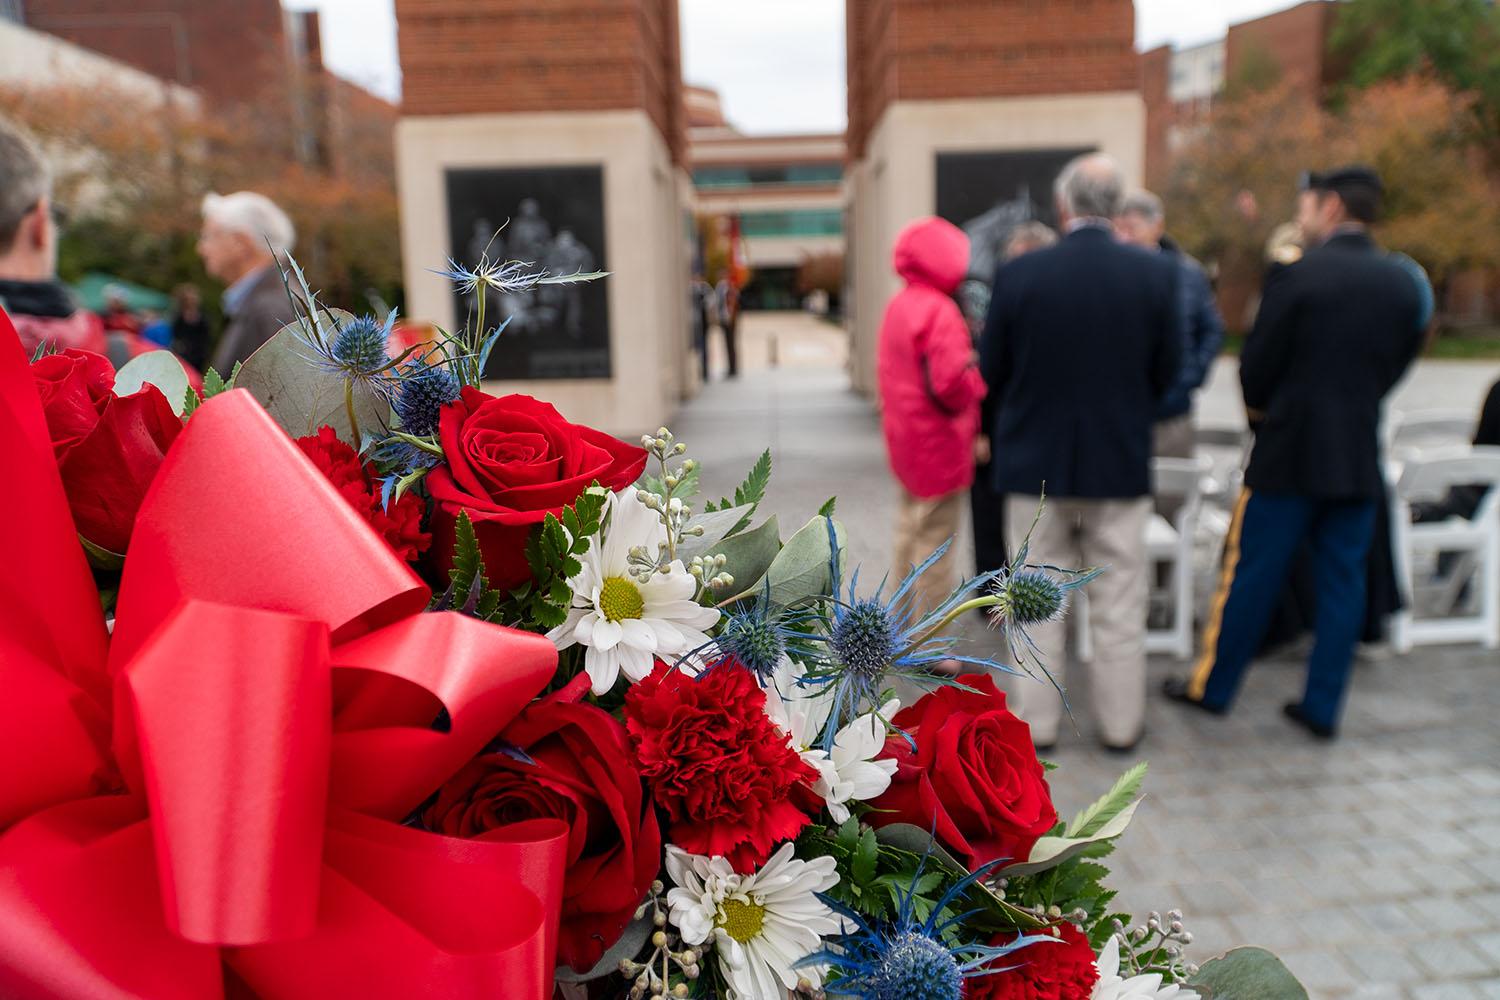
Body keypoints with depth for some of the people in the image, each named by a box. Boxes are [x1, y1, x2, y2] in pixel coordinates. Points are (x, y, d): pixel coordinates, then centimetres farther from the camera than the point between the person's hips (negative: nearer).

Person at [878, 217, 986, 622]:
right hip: (939, 442, -10)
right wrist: (976, 370, -11)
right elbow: (952, 383, -27)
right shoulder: (940, 311, -21)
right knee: (935, 542, -2)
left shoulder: (898, 305, 8)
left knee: (911, 531, 22)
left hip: (906, 442, 10)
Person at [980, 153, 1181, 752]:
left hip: (1035, 460, 0)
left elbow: (991, 371, -3)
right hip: (1122, 461, 1)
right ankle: (1121, 724, 25)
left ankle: (1037, 722, 22)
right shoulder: (1156, 274, -8)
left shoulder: (1018, 275, -11)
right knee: (1118, 606, 13)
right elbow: (1167, 373, 0)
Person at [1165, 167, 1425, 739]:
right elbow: (1398, 364, 11)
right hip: (1359, 458, 5)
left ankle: (1213, 686, 17)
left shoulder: (1299, 275, -12)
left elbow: (1257, 365, -8)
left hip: (1290, 454, -5)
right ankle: (1323, 707, 17)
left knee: (1251, 571, 5)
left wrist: (1262, 410, 11)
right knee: (1343, 580, 10)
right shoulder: (1404, 285, 6)